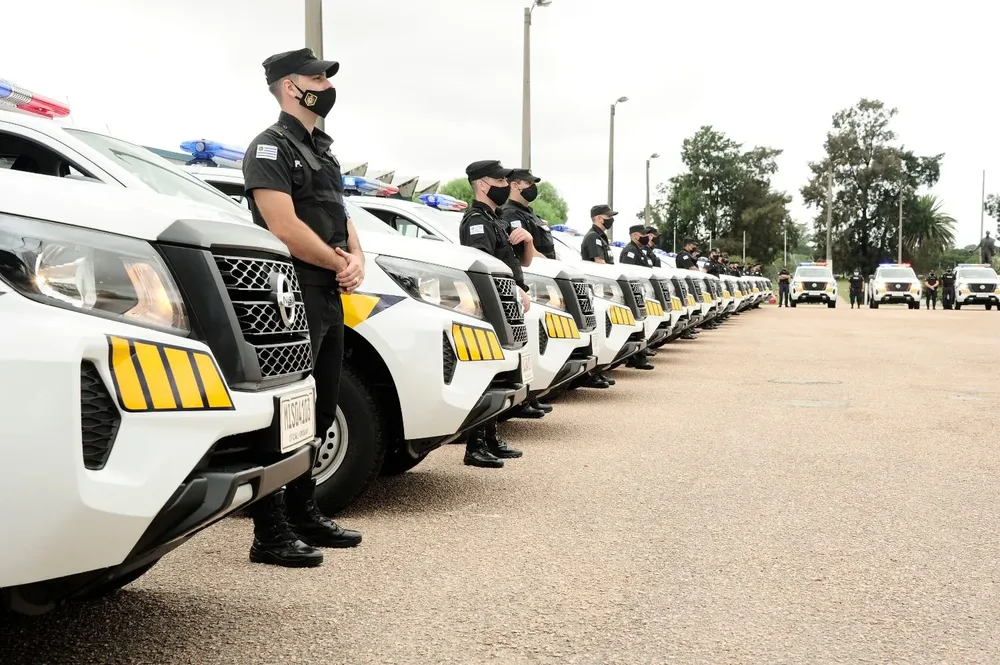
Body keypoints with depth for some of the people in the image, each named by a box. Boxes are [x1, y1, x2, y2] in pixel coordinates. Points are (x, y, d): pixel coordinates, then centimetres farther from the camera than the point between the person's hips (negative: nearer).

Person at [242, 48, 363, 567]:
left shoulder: (321, 149, 21)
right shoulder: (271, 147, -7)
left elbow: (339, 215, 22)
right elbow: (284, 227, -18)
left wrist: (356, 259, 1)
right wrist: (340, 263, -7)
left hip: (329, 297, 10)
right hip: (295, 296, -9)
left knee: (319, 412, 13)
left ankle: (303, 514, 24)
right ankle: (270, 535, -4)